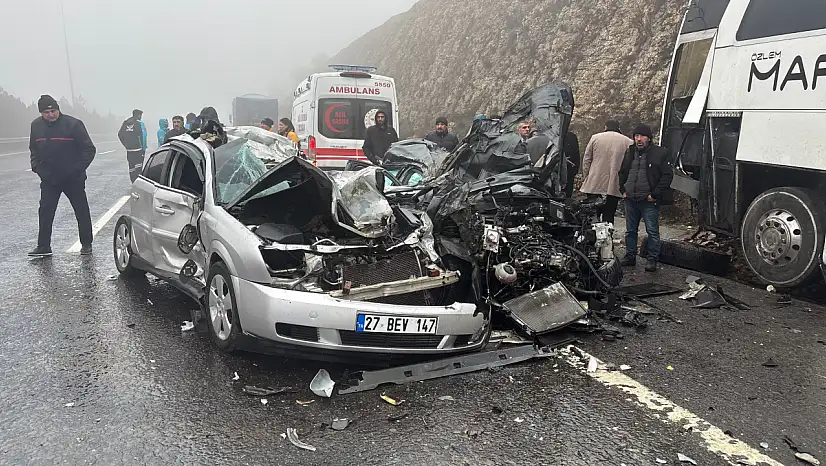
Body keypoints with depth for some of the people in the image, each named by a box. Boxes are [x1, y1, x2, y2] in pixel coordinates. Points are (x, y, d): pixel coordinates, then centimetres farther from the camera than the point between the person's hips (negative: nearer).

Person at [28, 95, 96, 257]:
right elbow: (34, 150, 18)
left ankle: (86, 244, 17)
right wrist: (36, 166, 3)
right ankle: (43, 246, 11)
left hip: (73, 179, -4)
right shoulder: (36, 126, 3)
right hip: (48, 179, 4)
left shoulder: (73, 124, -12)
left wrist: (78, 169, -14)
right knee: (45, 212, 3)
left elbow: (89, 149, -10)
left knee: (82, 211, 5)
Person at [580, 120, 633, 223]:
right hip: (614, 187, 0)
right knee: (609, 218, 4)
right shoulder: (628, 142, 3)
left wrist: (586, 178, 13)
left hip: (594, 186, 1)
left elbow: (586, 160, 6)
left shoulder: (595, 138, 5)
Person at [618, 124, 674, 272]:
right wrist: (623, 190, 11)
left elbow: (668, 175, -8)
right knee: (630, 230, 12)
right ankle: (630, 256, 23)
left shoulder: (660, 153, -6)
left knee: (652, 231, -1)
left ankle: (652, 260, 7)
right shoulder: (630, 152, 12)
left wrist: (655, 194, -12)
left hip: (649, 201, -5)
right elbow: (622, 173, 23)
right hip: (630, 199, 6)